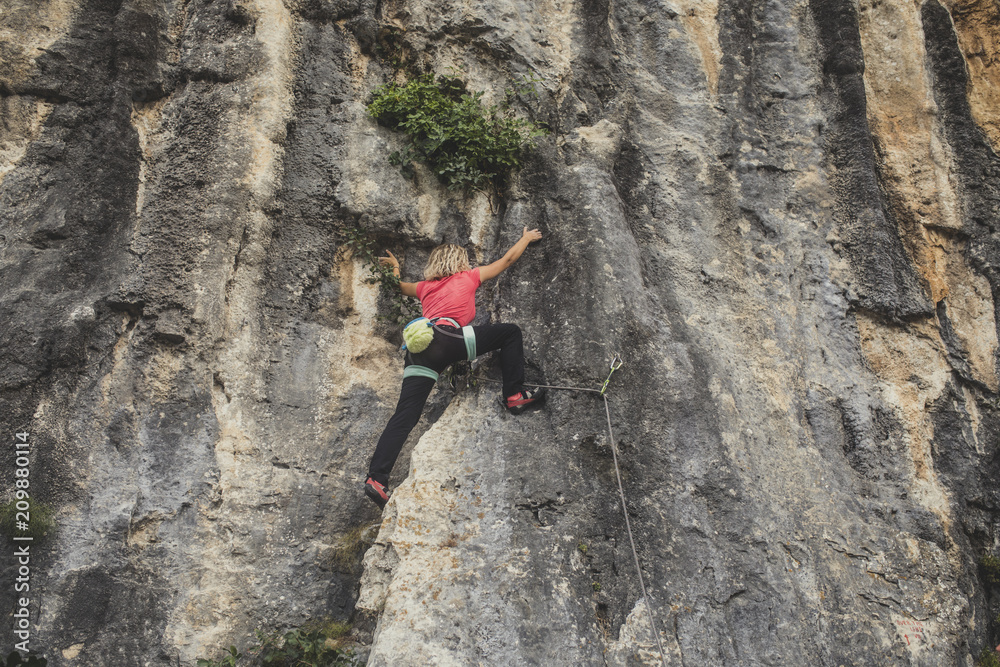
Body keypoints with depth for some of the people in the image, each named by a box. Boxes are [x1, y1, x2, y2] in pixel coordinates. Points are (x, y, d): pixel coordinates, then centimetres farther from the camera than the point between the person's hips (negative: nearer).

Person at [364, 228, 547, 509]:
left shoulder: (425, 287, 32)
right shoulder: (467, 277, 22)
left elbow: (399, 286, 52)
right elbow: (507, 259, 34)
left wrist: (395, 266, 72)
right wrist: (526, 238, 51)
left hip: (417, 349, 5)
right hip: (445, 336, -5)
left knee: (405, 416, 1)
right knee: (510, 332, 9)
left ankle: (376, 478, -8)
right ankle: (515, 395, 7)